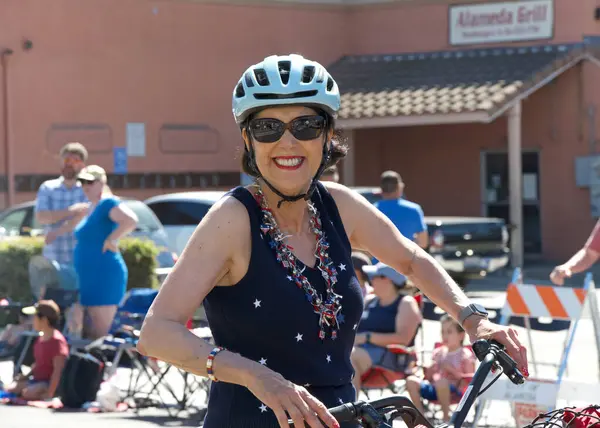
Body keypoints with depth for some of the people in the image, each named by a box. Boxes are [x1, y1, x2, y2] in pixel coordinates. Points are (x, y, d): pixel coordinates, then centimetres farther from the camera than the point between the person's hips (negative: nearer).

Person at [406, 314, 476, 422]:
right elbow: (429, 377, 21)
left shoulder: (466, 355, 3)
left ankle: (446, 416, -26)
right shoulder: (439, 353, 19)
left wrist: (452, 370, -13)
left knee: (441, 381, -41)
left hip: (454, 390, -6)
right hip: (434, 389, 6)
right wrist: (429, 370, -2)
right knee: (411, 380, -17)